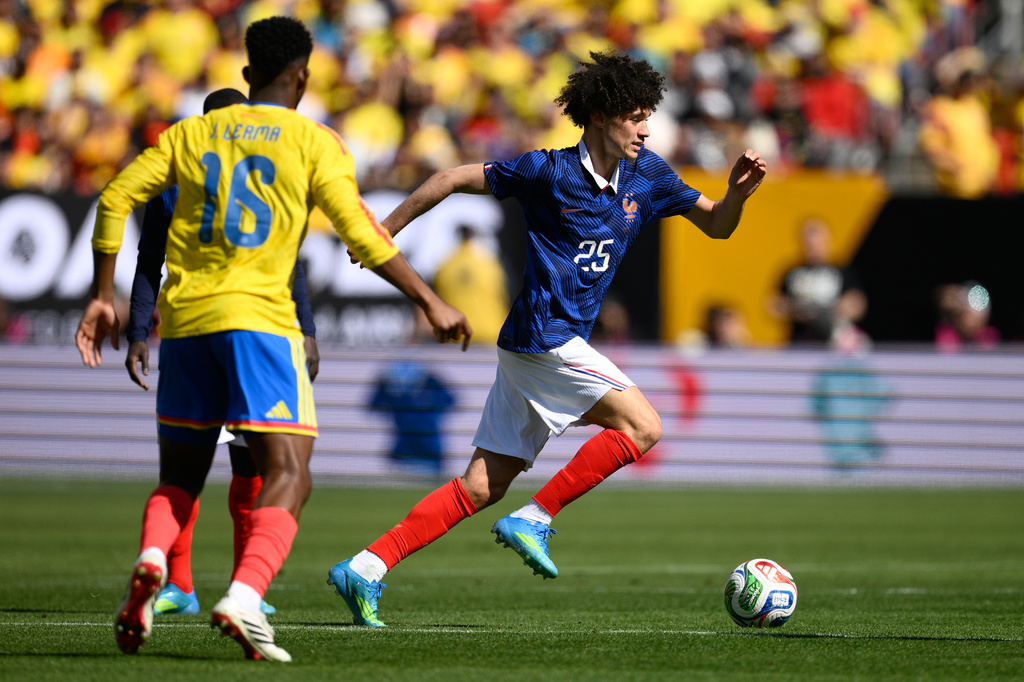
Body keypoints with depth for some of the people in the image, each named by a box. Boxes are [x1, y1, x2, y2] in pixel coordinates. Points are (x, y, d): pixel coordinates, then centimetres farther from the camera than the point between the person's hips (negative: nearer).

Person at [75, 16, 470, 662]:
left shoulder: (191, 133, 16)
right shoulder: (313, 141, 4)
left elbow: (116, 197, 11)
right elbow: (360, 233, -3)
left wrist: (103, 296, 16)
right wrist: (431, 302, 3)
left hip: (183, 318, 4)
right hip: (257, 316, -4)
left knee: (180, 475, 16)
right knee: (288, 473, -6)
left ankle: (152, 561, -15)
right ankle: (244, 598, -29)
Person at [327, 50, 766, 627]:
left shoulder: (646, 175, 9)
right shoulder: (549, 171, -10)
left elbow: (716, 225, 14)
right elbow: (453, 179, -2)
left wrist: (739, 192, -8)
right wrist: (385, 232, 1)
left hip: (563, 342, 7)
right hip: (543, 336, -7)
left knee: (483, 487, 3)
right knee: (642, 425, -13)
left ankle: (366, 569, 2)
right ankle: (535, 520, -10)